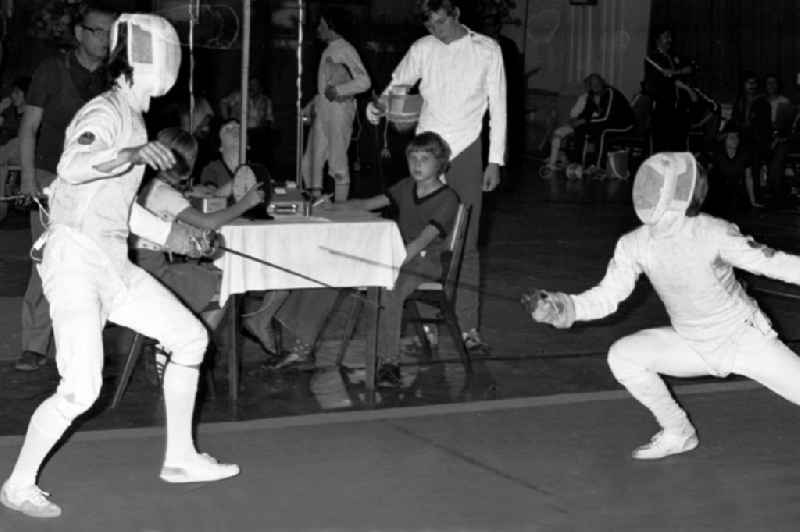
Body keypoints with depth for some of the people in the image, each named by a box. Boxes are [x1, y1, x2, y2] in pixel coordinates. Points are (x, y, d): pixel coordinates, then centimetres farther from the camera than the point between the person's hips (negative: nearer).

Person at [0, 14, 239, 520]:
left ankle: (180, 457, 22)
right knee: (81, 390, -16)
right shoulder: (103, 114, -16)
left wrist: (167, 233, 24)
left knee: (191, 338, 10)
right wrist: (136, 152, -46)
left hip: (112, 261, 10)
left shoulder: (132, 119, 13)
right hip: (75, 259, -9)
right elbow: (73, 169, -38)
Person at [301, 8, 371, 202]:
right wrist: (311, 106, 22)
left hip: (339, 108, -9)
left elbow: (364, 81, -15)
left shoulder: (345, 50, -7)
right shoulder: (328, 51, 19)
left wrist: (338, 90, -21)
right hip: (322, 110, 9)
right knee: (311, 162, 7)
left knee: (338, 163, -7)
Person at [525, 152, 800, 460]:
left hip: (746, 340, -4)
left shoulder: (713, 234, -28)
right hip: (694, 345, 4)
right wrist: (562, 308, -29)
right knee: (622, 357, -12)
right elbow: (606, 296, -13)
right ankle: (678, 433, 8)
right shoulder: (635, 246, -16)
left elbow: (769, 262, -28)